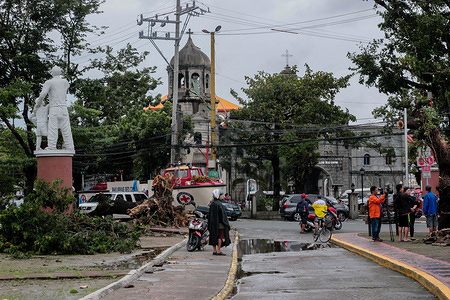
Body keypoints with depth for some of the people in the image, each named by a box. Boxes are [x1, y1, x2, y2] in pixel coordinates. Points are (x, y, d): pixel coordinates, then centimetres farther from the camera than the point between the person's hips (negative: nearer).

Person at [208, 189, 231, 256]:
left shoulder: (212, 204, 11)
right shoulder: (219, 204, -15)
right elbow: (222, 214, -17)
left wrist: (210, 224, 19)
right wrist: (224, 222, -11)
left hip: (213, 223, 8)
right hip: (219, 223, -8)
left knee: (214, 236, 9)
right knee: (220, 236, -4)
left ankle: (214, 251, 11)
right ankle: (218, 251, -6)